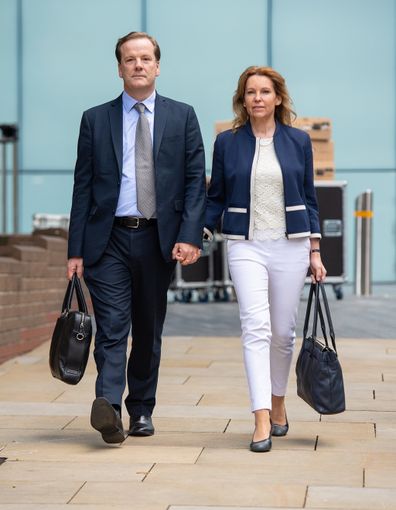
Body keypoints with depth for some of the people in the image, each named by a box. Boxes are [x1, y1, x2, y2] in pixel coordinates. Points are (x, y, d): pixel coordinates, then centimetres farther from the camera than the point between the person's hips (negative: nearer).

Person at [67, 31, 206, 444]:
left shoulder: (182, 117, 8)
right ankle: (108, 405, -23)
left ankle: (141, 410, 21)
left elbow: (195, 181, 2)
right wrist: (76, 250, -1)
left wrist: (190, 235, -11)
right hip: (109, 240, -1)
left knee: (149, 330, 10)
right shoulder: (95, 120, 7)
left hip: (159, 239, 1)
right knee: (111, 326, -12)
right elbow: (83, 188, 5)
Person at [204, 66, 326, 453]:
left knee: (282, 331, 8)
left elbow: (308, 199, 9)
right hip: (246, 246, -1)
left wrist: (315, 251, 6)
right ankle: (262, 421, -18)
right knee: (256, 328, -14)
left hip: (291, 245, 1)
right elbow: (216, 198, 9)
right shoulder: (227, 142, 4)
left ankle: (278, 405, 30)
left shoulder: (298, 141, 5)